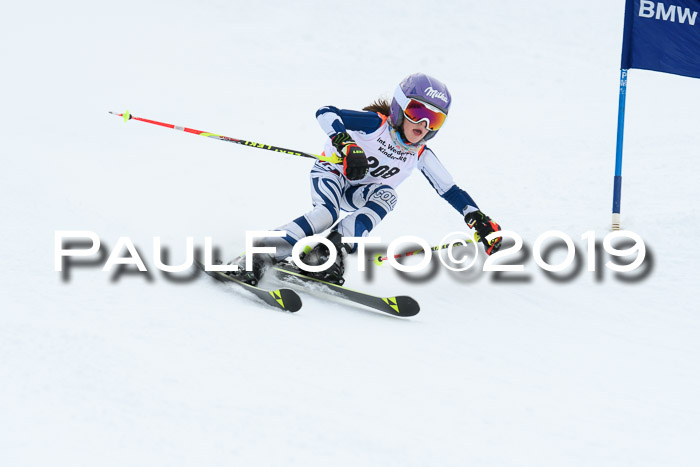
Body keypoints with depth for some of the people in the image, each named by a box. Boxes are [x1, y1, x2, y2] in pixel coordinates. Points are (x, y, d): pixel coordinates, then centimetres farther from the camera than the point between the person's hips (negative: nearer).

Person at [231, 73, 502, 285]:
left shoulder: (420, 156, -6)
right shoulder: (376, 124, -22)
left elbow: (450, 191, -1)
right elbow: (325, 113, -33)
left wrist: (480, 220, -12)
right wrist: (346, 144, -50)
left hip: (358, 193, 5)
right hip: (332, 173, -5)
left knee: (387, 195, -29)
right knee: (327, 214, -36)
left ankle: (330, 252, -41)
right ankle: (255, 258, -43)